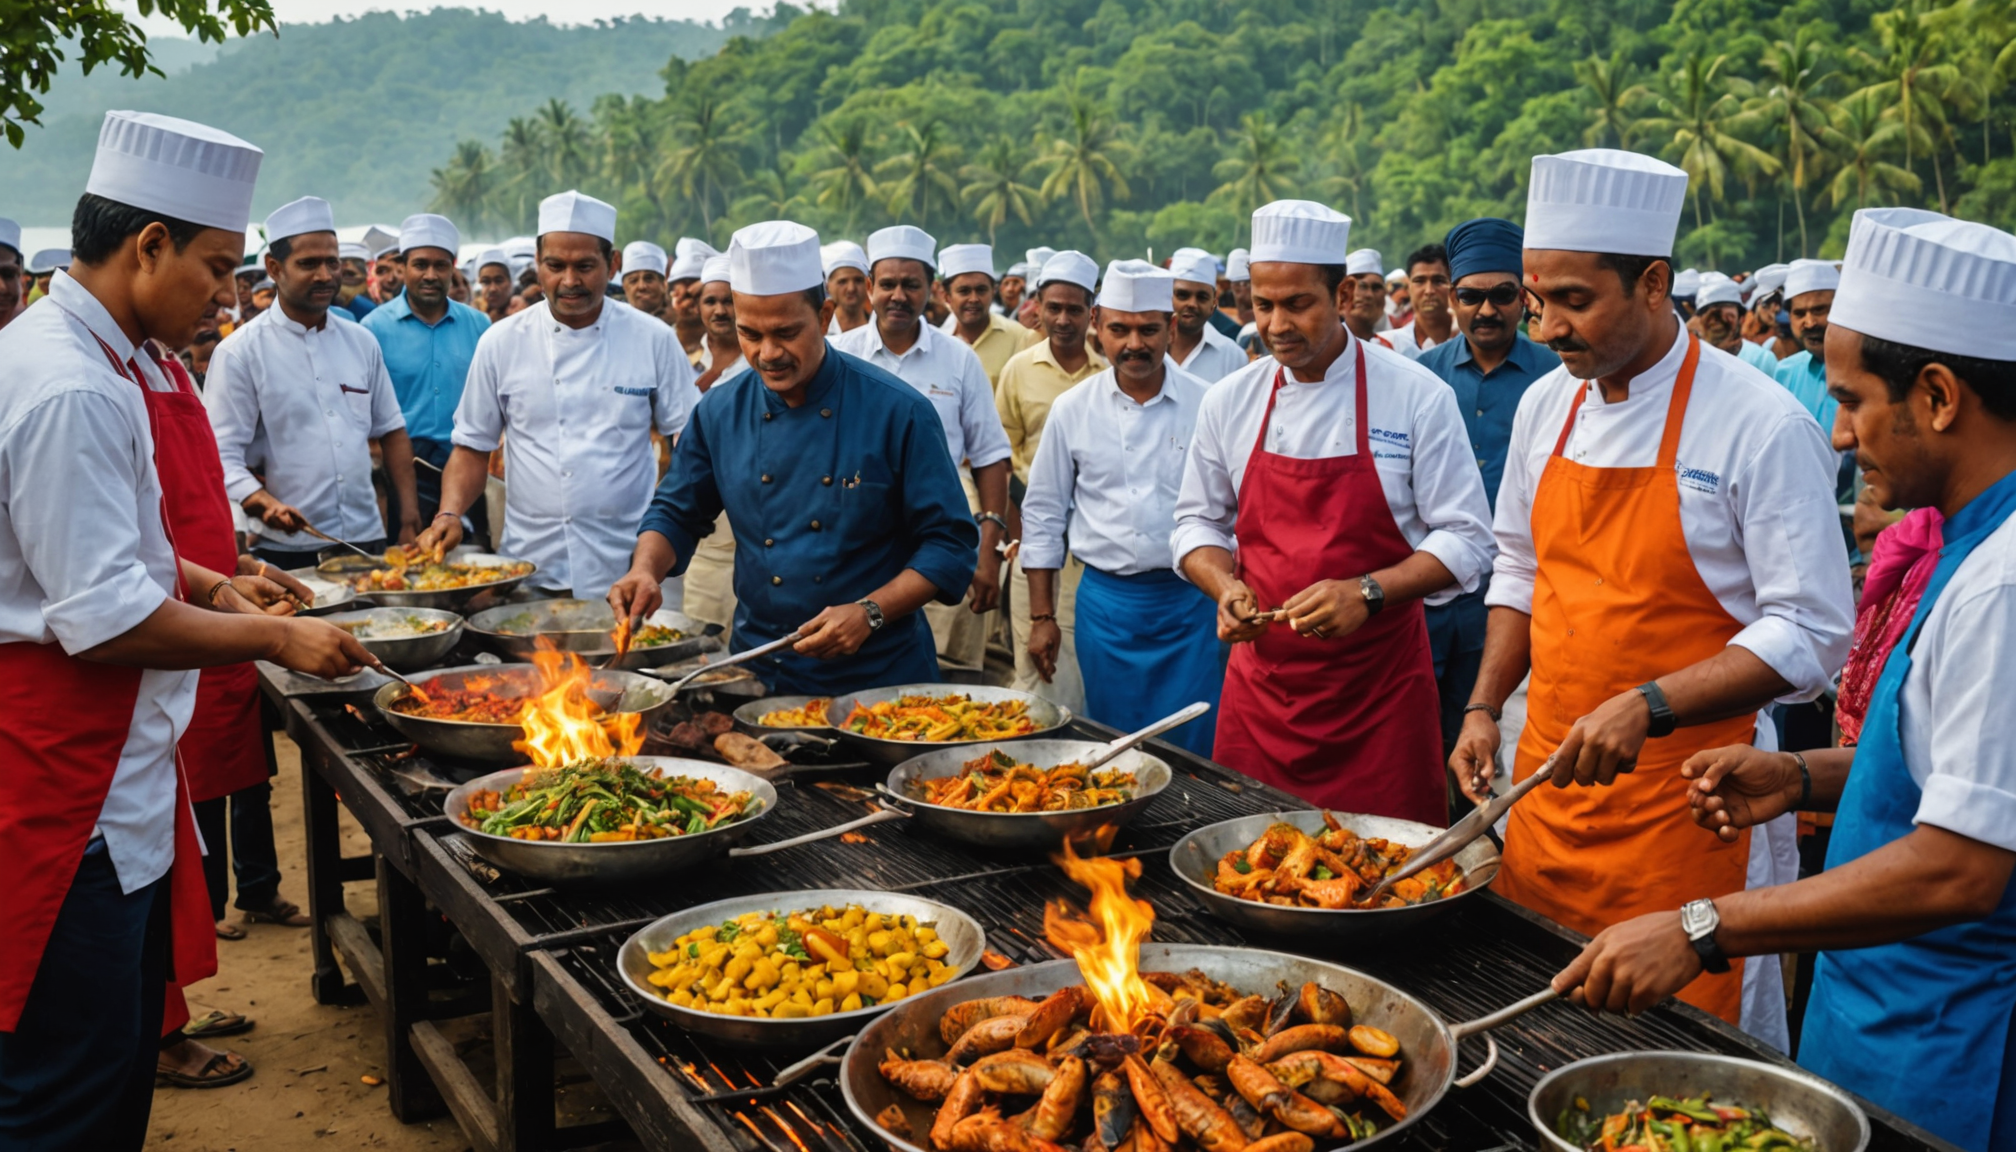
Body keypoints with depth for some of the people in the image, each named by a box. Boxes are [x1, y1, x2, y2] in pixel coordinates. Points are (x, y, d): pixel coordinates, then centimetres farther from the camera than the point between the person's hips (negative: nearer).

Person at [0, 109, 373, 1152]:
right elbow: (107, 621, -24)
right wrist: (274, 641, -13)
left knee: (128, 1038, 20)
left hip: (117, 766, 11)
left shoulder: (101, 360, 11)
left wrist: (210, 586, 12)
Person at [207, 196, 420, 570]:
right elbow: (223, 455, -10)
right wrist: (266, 505, -28)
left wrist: (409, 517, 6)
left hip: (368, 541, 5)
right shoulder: (240, 353, -5)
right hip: (287, 552, -4)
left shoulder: (361, 342, 11)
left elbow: (391, 430, 15)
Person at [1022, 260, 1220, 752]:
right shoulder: (1072, 410, 3)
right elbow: (1042, 516, 8)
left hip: (1189, 602, -1)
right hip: (1105, 601, 2)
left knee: (1191, 749, 0)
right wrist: (1042, 616, 6)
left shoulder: (1207, 406, -2)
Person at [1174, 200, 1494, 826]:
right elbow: (1198, 523, 12)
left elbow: (1466, 542, -6)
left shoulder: (1418, 396, -7)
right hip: (1260, 676, 3)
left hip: (1380, 688, -2)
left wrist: (1367, 593, -20)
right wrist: (1226, 587, -8)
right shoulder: (1230, 401, 3)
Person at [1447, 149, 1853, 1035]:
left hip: (1684, 799, -5)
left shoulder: (1762, 427, -14)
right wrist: (1484, 707, 7)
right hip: (1549, 779, 6)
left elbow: (1811, 635, -15)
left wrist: (1646, 707, -24)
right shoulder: (1546, 405, 6)